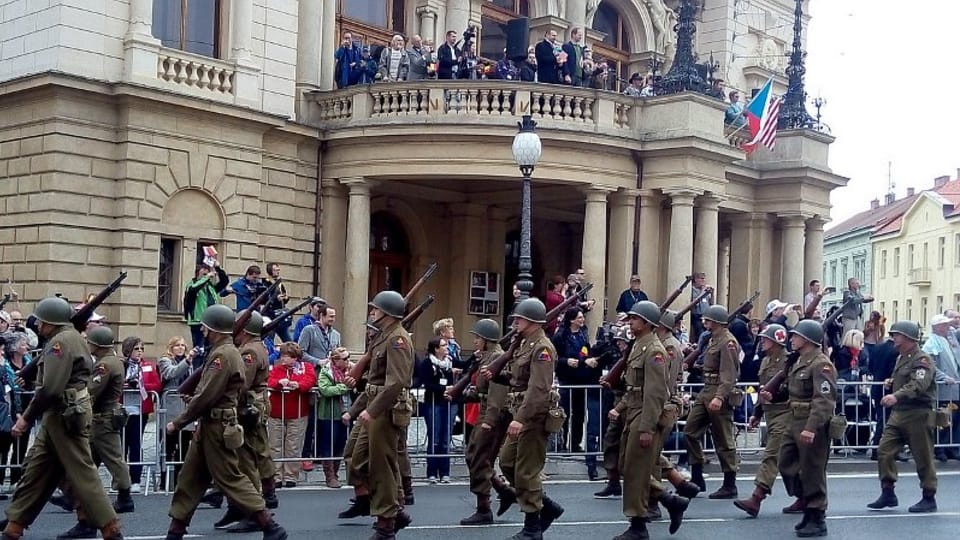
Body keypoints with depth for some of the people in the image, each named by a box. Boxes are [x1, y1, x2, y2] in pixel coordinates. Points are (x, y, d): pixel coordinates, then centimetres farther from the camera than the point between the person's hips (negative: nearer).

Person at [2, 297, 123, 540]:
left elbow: (50, 388, -22)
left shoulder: (62, 340, -15)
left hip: (66, 416, -11)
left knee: (82, 474, -7)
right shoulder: (69, 338, 18)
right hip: (58, 416, 11)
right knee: (34, 471, 13)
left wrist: (26, 418, -14)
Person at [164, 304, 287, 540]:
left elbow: (206, 396, -21)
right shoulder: (223, 352, 15)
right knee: (190, 479, 12)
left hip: (218, 427, -10)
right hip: (210, 425, 10)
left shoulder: (223, 354, -17)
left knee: (230, 479, -6)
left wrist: (178, 422, -13)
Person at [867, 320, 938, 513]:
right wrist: (891, 384, 11)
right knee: (884, 451, 2)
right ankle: (888, 494, 10)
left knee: (923, 457, 1)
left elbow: (918, 385, -29)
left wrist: (896, 396, -42)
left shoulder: (922, 360, -12)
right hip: (898, 413, 9)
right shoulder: (901, 358, 17)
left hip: (918, 414, -9)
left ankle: (929, 498, 12)